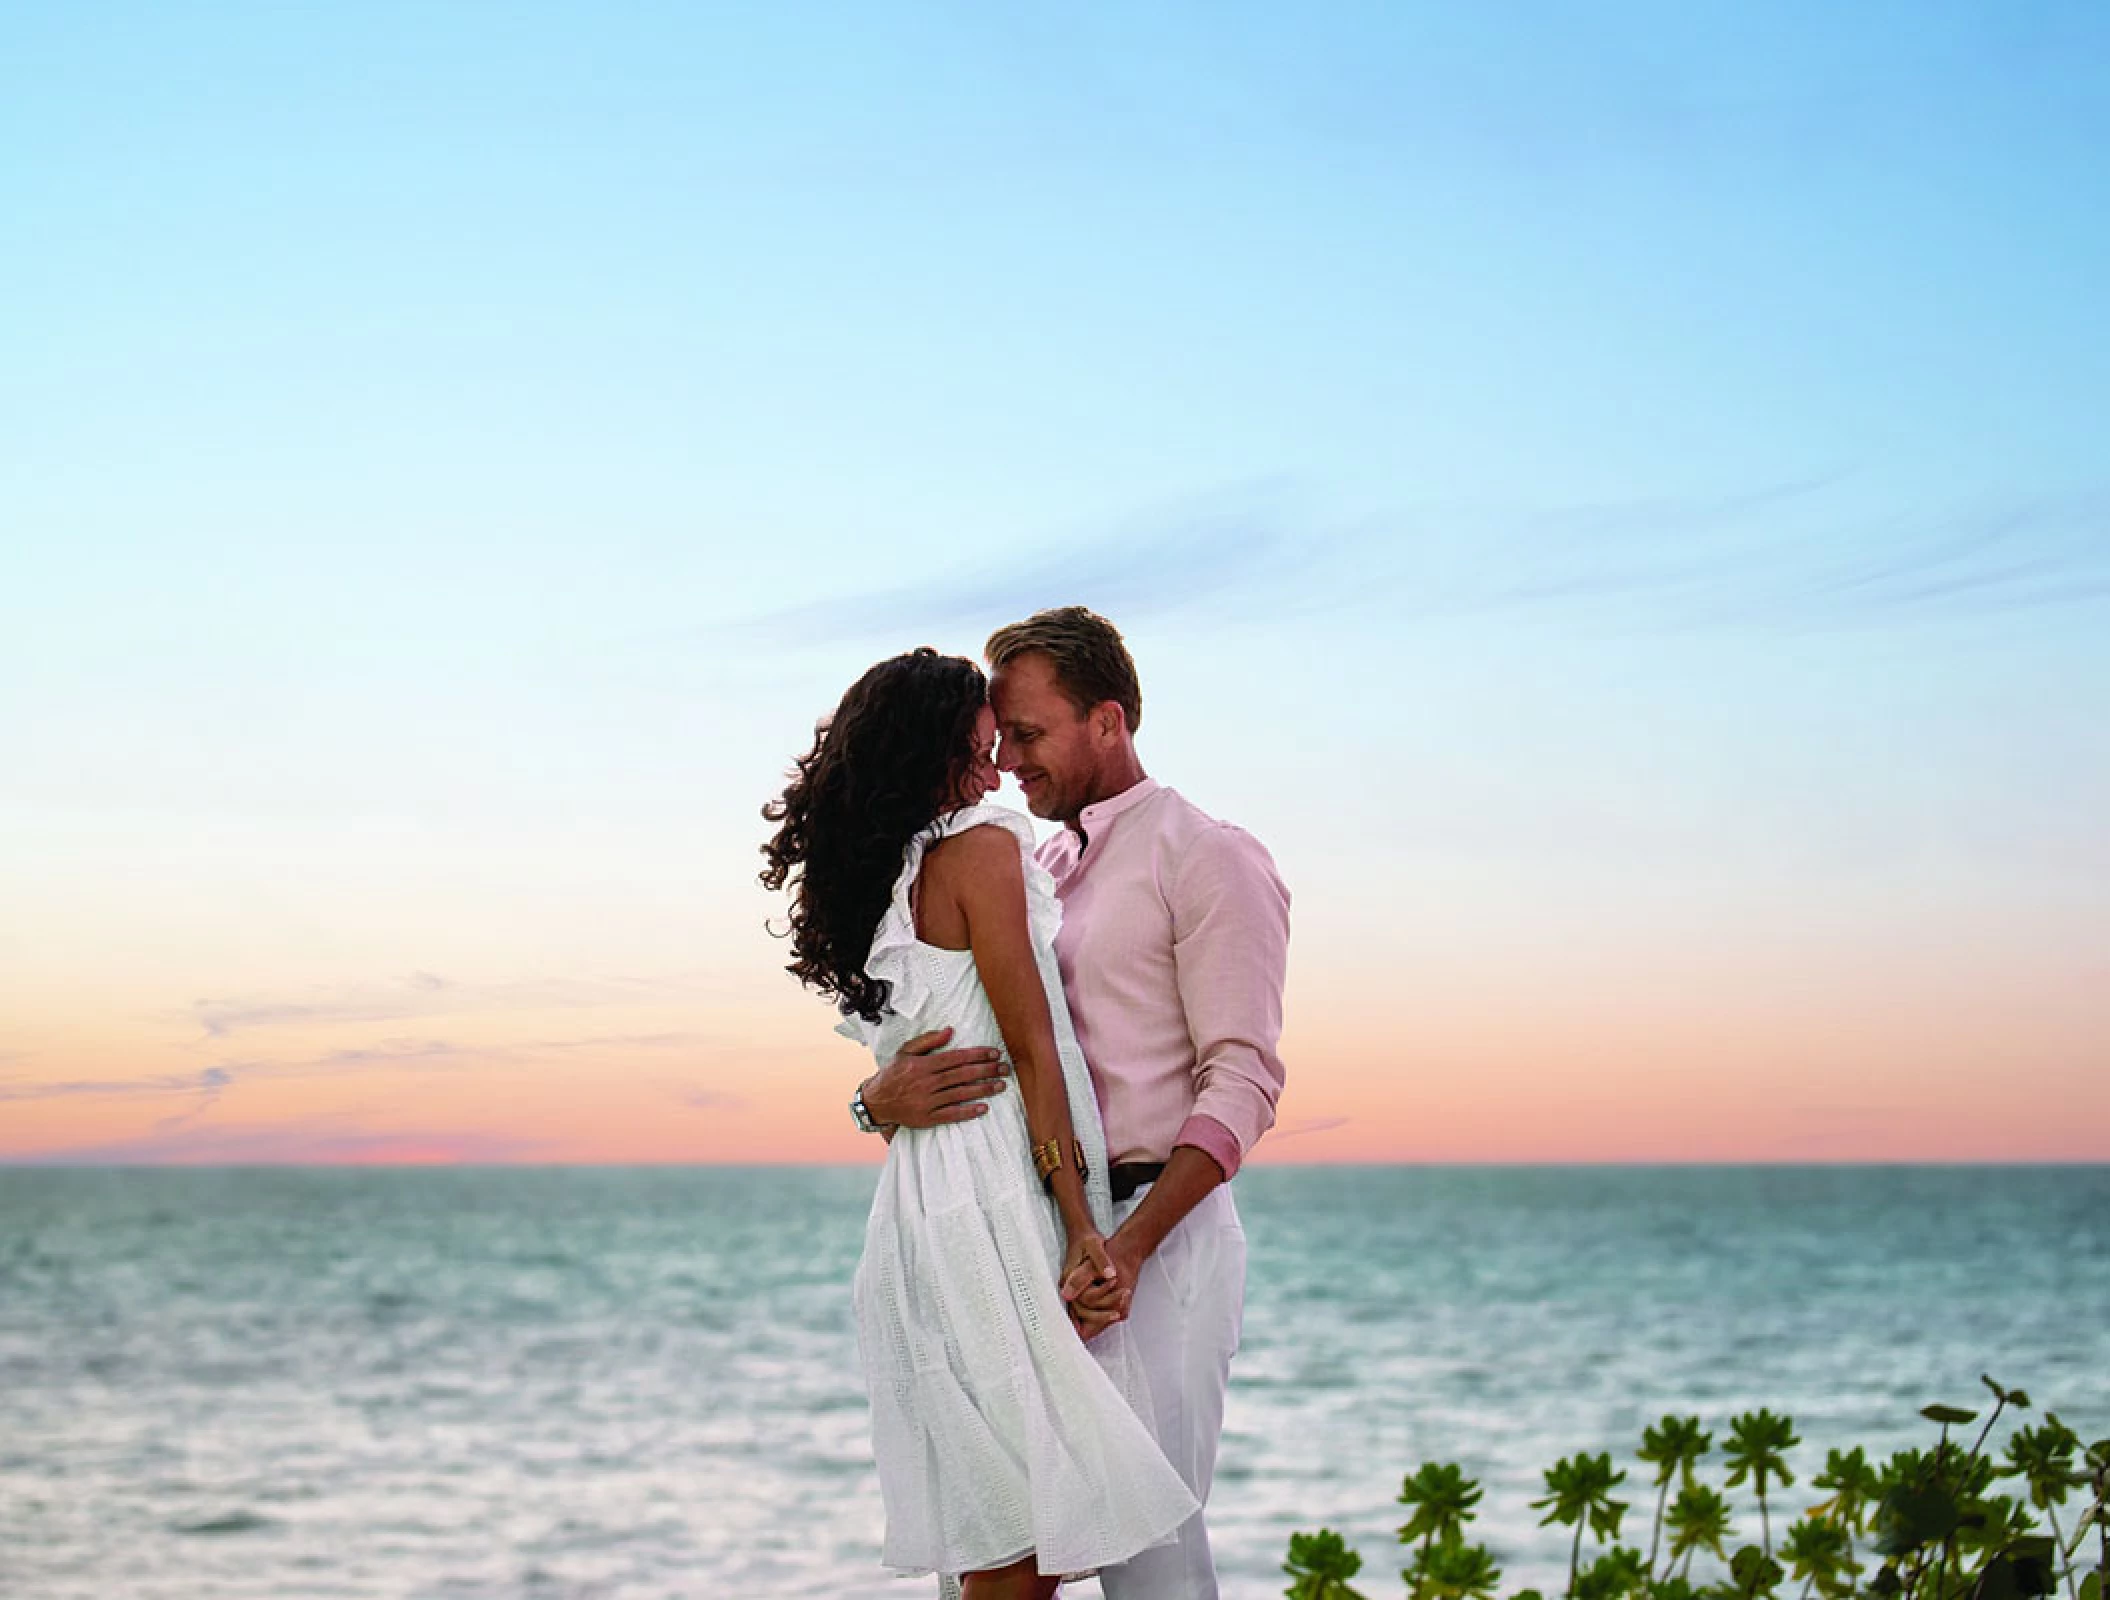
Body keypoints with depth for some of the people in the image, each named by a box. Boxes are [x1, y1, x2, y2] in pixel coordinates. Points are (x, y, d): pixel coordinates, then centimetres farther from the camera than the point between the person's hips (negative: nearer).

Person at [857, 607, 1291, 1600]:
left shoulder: (1208, 860, -1)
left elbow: (1243, 1080, -11)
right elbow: (919, 1032, 17)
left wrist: (1129, 1247, -23)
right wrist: (885, 1097, -10)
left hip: (1159, 1234, -7)